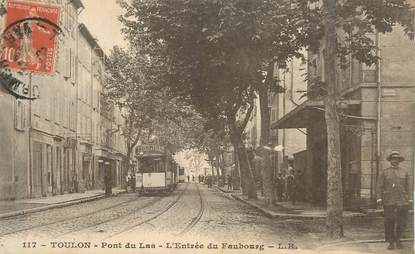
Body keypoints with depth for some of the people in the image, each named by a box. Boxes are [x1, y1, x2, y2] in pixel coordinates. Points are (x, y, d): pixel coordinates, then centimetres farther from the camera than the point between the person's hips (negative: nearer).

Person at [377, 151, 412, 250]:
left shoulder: (404, 172, 13)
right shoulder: (384, 172, 8)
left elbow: (408, 186, 11)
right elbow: (380, 186, 6)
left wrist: (408, 199, 2)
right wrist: (381, 198, -4)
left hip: (402, 202, 2)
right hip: (389, 202, -1)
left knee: (401, 222, 2)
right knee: (389, 222, -3)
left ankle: (398, 239, 22)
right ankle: (391, 242, 7)